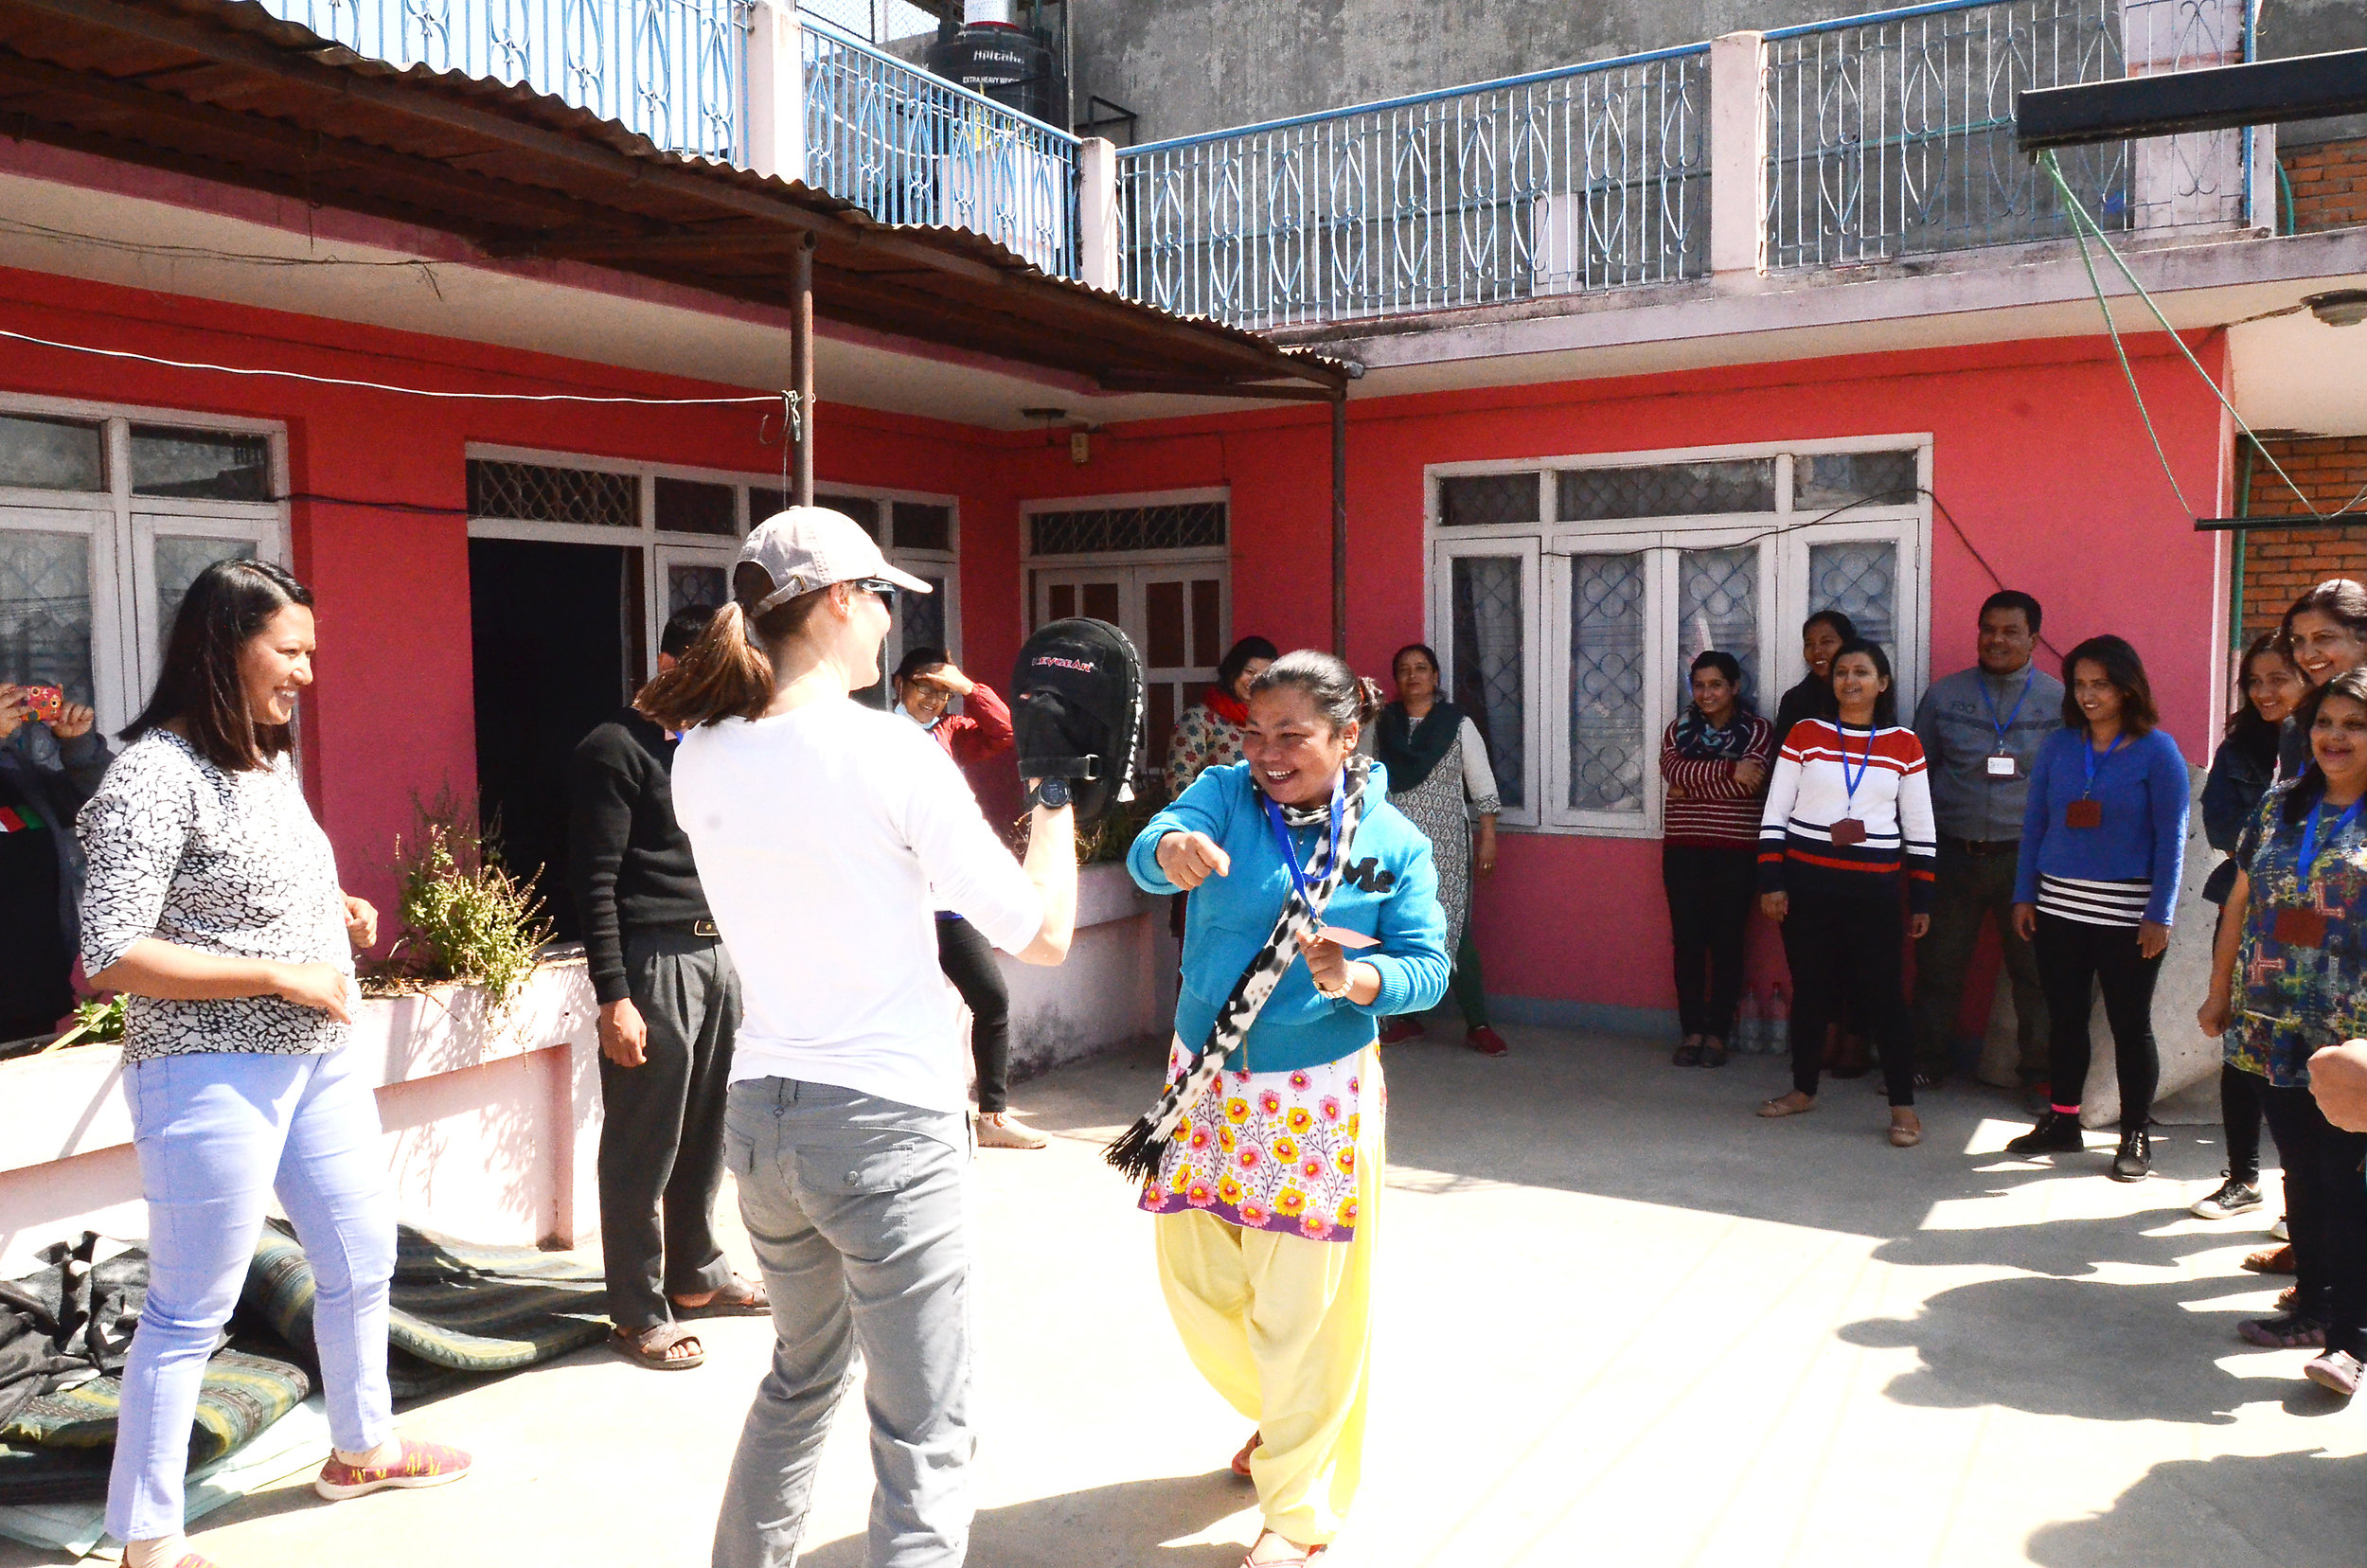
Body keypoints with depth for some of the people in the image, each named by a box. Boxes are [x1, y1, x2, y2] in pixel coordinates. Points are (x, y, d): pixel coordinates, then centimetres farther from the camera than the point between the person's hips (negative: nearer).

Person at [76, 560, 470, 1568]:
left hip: (321, 1058, 9)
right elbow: (111, 958, -20)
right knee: (191, 1313, 4)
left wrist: (338, 911, 4)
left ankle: (361, 1447, 42)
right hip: (212, 1073, -9)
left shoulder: (272, 761, 8)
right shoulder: (155, 776, -17)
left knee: (362, 1256, 20)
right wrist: (280, 973, -20)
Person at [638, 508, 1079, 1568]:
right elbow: (1042, 934, -11)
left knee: (803, 1377, 28)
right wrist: (1055, 797, 2)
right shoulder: (889, 750, -15)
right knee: (924, 1440, 5)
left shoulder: (700, 759, 3)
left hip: (757, 1114, 7)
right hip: (885, 1123, -7)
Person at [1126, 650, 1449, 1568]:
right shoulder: (1225, 795, -4)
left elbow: (1428, 967, -8)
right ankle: (1275, 1415, 46)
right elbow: (1151, 853, -23)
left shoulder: (1394, 842, -4)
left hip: (1318, 1098, -3)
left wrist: (1356, 979, -29)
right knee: (1196, 1285, 15)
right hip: (1204, 1086, 3)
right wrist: (1174, 848, -48)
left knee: (1302, 1309, 3)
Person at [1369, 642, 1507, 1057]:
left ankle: (1478, 1025, -1)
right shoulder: (1378, 726, 9)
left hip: (1445, 845, -2)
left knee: (1454, 930, -7)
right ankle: (1406, 1017, 18)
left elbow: (1482, 784, 3)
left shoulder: (1458, 724, 3)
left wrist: (1488, 835, -1)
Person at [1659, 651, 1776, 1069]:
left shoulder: (1758, 730, 2)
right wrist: (1727, 770, -18)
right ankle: (1691, 1030, 11)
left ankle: (1718, 1032, 10)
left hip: (1736, 850, -2)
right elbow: (1671, 768, -10)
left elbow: (1750, 781, -15)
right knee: (1687, 939, 2)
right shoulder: (1680, 727, 10)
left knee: (1726, 940, 1)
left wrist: (1691, 786, -11)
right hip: (1683, 848, 2)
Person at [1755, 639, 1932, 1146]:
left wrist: (1921, 900, 6)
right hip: (1807, 881, 1)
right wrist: (1771, 883, -3)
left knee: (1881, 993, -3)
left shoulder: (1904, 744, 4)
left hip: (1874, 889, -1)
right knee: (1810, 989, 9)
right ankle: (1804, 1089, 24)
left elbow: (1919, 828, 8)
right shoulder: (1805, 735, 3)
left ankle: (1903, 1105, 6)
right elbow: (1774, 814, 3)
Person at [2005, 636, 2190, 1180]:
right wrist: (2024, 895, 4)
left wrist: (2159, 915, -10)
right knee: (2064, 1017, 11)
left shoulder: (2157, 751, -4)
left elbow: (2171, 839, -6)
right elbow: (2034, 823, 9)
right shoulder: (2058, 746, 6)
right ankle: (2061, 1120, 23)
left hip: (2128, 914, -3)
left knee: (2130, 1024, 5)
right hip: (2058, 907, 4)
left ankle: (2136, 1136, 16)